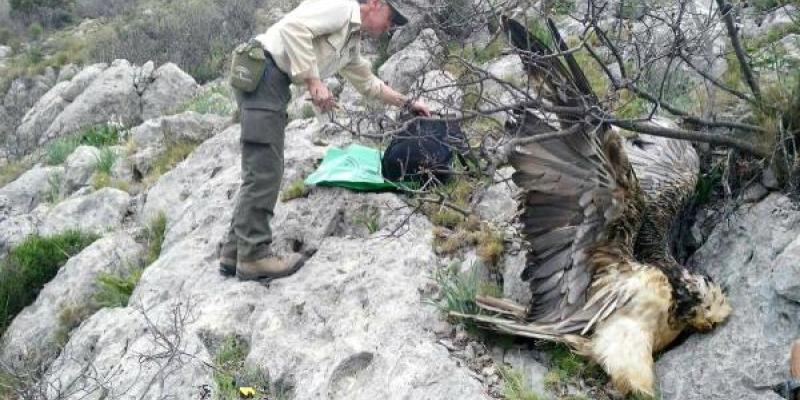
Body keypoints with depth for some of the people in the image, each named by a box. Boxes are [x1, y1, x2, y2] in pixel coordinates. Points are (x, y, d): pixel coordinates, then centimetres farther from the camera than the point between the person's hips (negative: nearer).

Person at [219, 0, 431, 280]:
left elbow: (369, 83, 38)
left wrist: (408, 103, 39)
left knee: (262, 171, 9)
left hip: (274, 83, 10)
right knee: (264, 170, -10)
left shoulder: (351, 45, 23)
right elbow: (294, 27, -21)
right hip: (261, 71, -10)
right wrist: (313, 81, -19)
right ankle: (254, 256, -6)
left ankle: (234, 252, 14)